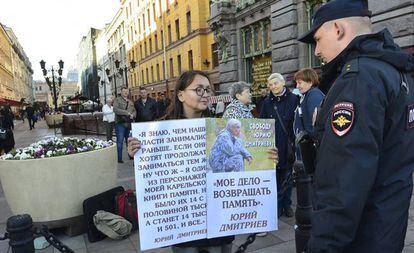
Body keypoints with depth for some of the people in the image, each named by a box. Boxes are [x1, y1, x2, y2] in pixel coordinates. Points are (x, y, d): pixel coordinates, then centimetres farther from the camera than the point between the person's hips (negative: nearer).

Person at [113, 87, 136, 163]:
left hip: (129, 124, 6)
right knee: (120, 141, -4)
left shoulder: (130, 102, 21)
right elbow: (115, 109, -14)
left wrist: (132, 115, -5)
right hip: (120, 123, -6)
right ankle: (119, 158, 1)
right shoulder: (117, 100, 1)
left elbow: (134, 111, 19)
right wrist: (127, 113, -15)